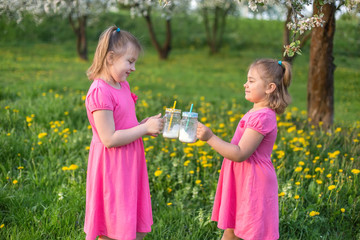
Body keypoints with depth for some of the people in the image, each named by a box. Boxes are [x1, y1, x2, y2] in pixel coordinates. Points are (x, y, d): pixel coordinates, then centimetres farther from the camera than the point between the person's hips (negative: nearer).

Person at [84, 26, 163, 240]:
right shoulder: (100, 92, -20)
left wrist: (147, 124, -1)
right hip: (112, 170, -9)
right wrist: (145, 128, -18)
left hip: (131, 167, 9)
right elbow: (109, 139, -23)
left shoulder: (123, 86, 9)